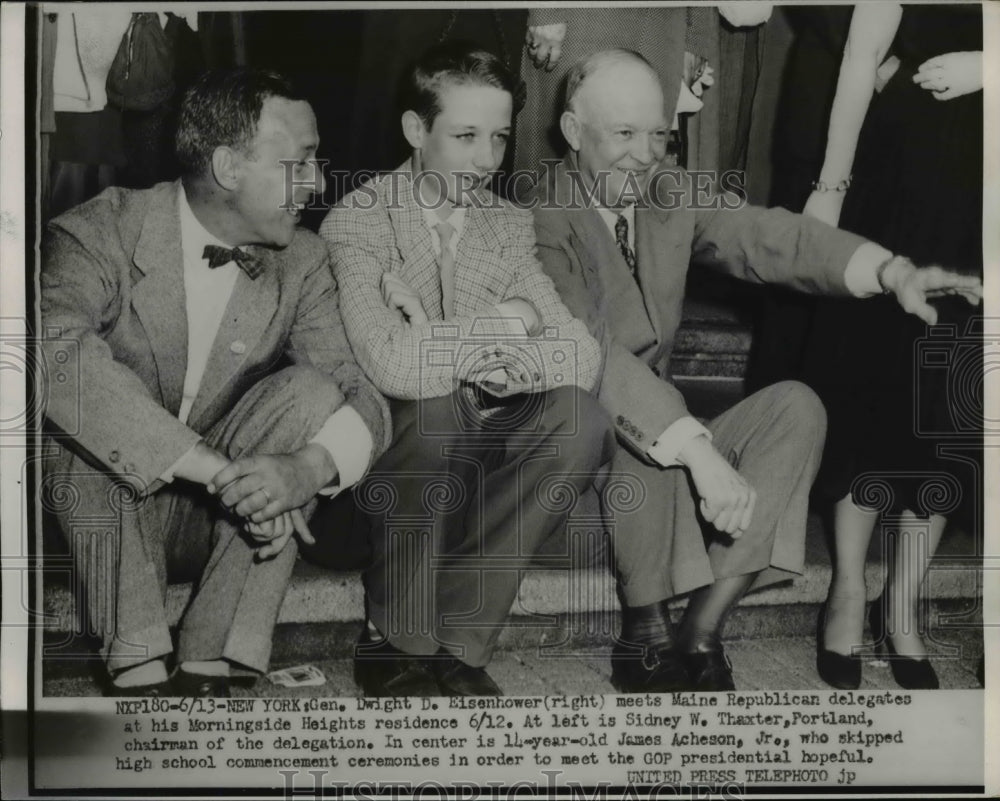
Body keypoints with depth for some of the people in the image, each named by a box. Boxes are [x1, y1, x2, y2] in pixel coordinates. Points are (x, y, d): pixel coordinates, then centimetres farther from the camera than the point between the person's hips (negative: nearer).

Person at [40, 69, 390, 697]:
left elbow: (362, 399, -10)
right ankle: (138, 664, -27)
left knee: (311, 390, -21)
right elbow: (55, 351, -34)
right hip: (101, 505, -2)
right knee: (93, 404, -29)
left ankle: (209, 665, -23)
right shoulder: (102, 233, -14)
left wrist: (309, 466, -35)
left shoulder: (301, 261, -3)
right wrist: (217, 468, -40)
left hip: (223, 518, 3)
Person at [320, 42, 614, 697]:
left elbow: (583, 355, -6)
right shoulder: (354, 223, -8)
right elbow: (392, 365, -26)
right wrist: (504, 322, -13)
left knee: (577, 416, -23)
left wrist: (449, 345, -20)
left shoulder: (510, 228, 8)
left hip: (477, 448, 4)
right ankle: (397, 647, -14)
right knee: (437, 403, -34)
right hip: (390, 447, -4)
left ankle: (452, 643, -16)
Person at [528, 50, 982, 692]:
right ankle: (647, 634, -18)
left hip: (659, 428, 6)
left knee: (795, 405, -13)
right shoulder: (543, 222, -17)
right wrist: (697, 450, -37)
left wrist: (891, 270, -24)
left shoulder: (671, 197, 5)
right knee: (631, 426, -37)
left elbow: (765, 236, -8)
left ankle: (702, 629, -18)